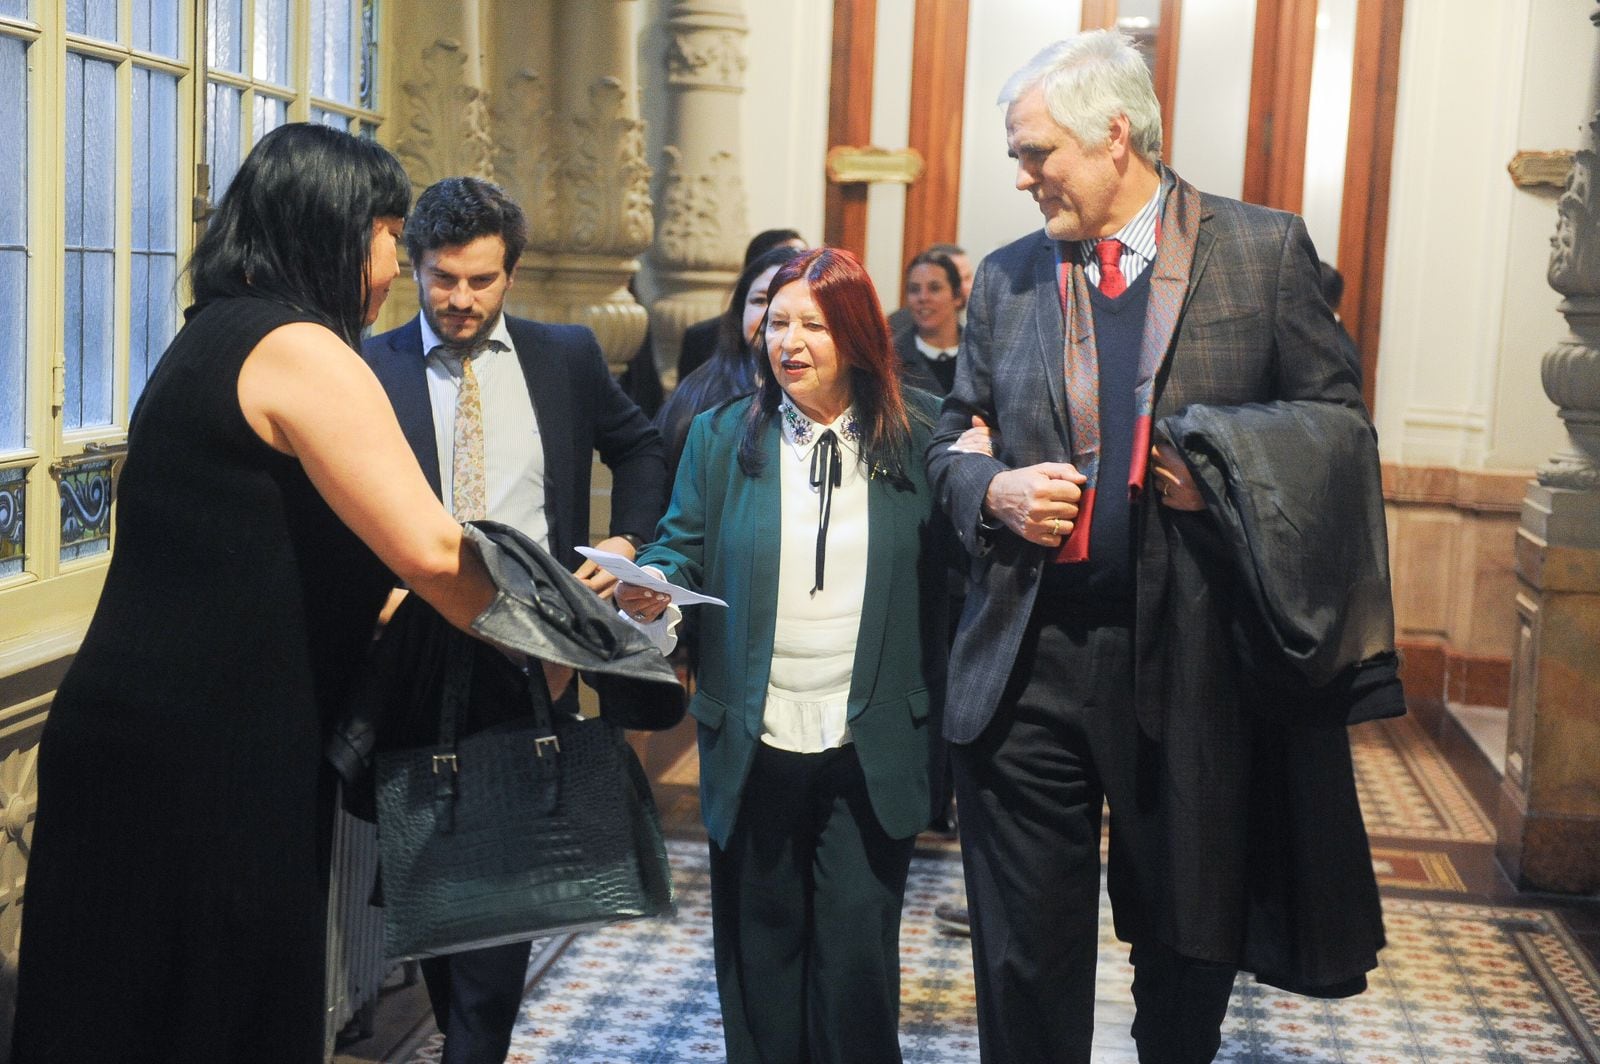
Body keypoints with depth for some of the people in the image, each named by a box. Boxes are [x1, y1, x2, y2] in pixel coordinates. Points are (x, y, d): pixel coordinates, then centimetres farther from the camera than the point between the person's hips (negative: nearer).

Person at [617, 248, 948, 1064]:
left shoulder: (919, 437, 0)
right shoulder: (722, 437, 5)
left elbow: (950, 568, -2)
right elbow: (683, 547, 4)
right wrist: (653, 587, -15)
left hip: (871, 751, -2)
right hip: (753, 747, 2)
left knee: (857, 951, 4)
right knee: (760, 946, 13)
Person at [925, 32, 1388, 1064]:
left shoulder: (1265, 251, 0)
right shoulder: (1006, 278, 9)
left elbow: (1339, 427, 3)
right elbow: (955, 440, 16)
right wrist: (995, 492, -6)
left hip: (1194, 659, -2)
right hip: (1028, 661, 2)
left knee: (1190, 949, 16)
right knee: (1025, 968, 10)